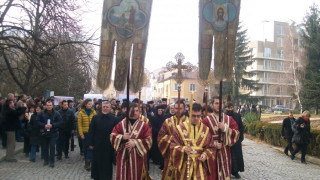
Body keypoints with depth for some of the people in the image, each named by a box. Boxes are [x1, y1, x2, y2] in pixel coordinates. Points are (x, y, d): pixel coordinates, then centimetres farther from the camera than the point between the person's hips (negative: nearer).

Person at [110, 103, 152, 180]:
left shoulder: (144, 125, -2)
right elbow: (112, 136, 1)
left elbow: (148, 141, -8)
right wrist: (122, 137, -18)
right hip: (123, 157, 2)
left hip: (137, 157, -1)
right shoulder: (121, 124, 3)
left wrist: (135, 143, -19)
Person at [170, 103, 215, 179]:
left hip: (200, 164, 1)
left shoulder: (206, 129, 3)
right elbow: (173, 145, -2)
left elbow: (210, 147, 8)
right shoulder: (181, 128, -3)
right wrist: (183, 149, -19)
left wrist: (206, 154, -10)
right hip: (184, 164, -1)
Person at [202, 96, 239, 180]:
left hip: (225, 153, 3)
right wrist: (214, 144, -16)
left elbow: (237, 134, -2)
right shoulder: (206, 120, -4)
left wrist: (225, 128, -15)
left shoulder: (229, 119, 7)